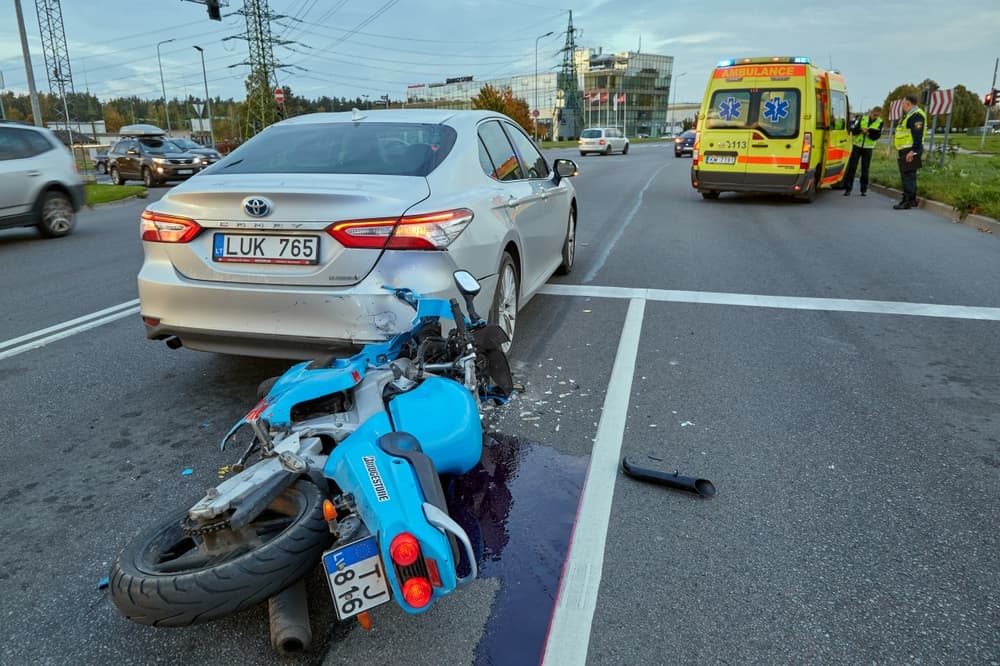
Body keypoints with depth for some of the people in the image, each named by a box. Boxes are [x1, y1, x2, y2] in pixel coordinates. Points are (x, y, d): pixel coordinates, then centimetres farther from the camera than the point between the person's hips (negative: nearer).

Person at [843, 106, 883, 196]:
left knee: (865, 169, 1)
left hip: (868, 148, 0)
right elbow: (853, 130, -3)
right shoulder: (862, 118, 0)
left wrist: (868, 132, -26)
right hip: (857, 146, 0)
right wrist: (861, 129, -23)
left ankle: (863, 190, 7)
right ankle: (848, 189, -1)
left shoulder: (880, 122, -2)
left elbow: (877, 136, -9)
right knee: (852, 167, -4)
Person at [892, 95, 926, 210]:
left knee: (908, 176, -11)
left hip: (910, 152, -11)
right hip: (905, 151, 11)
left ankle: (908, 201, -11)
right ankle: (911, 200, 21)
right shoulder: (908, 115, 21)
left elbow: (917, 135, -21)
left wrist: (913, 151, -26)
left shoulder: (916, 115, -13)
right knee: (907, 176, 14)